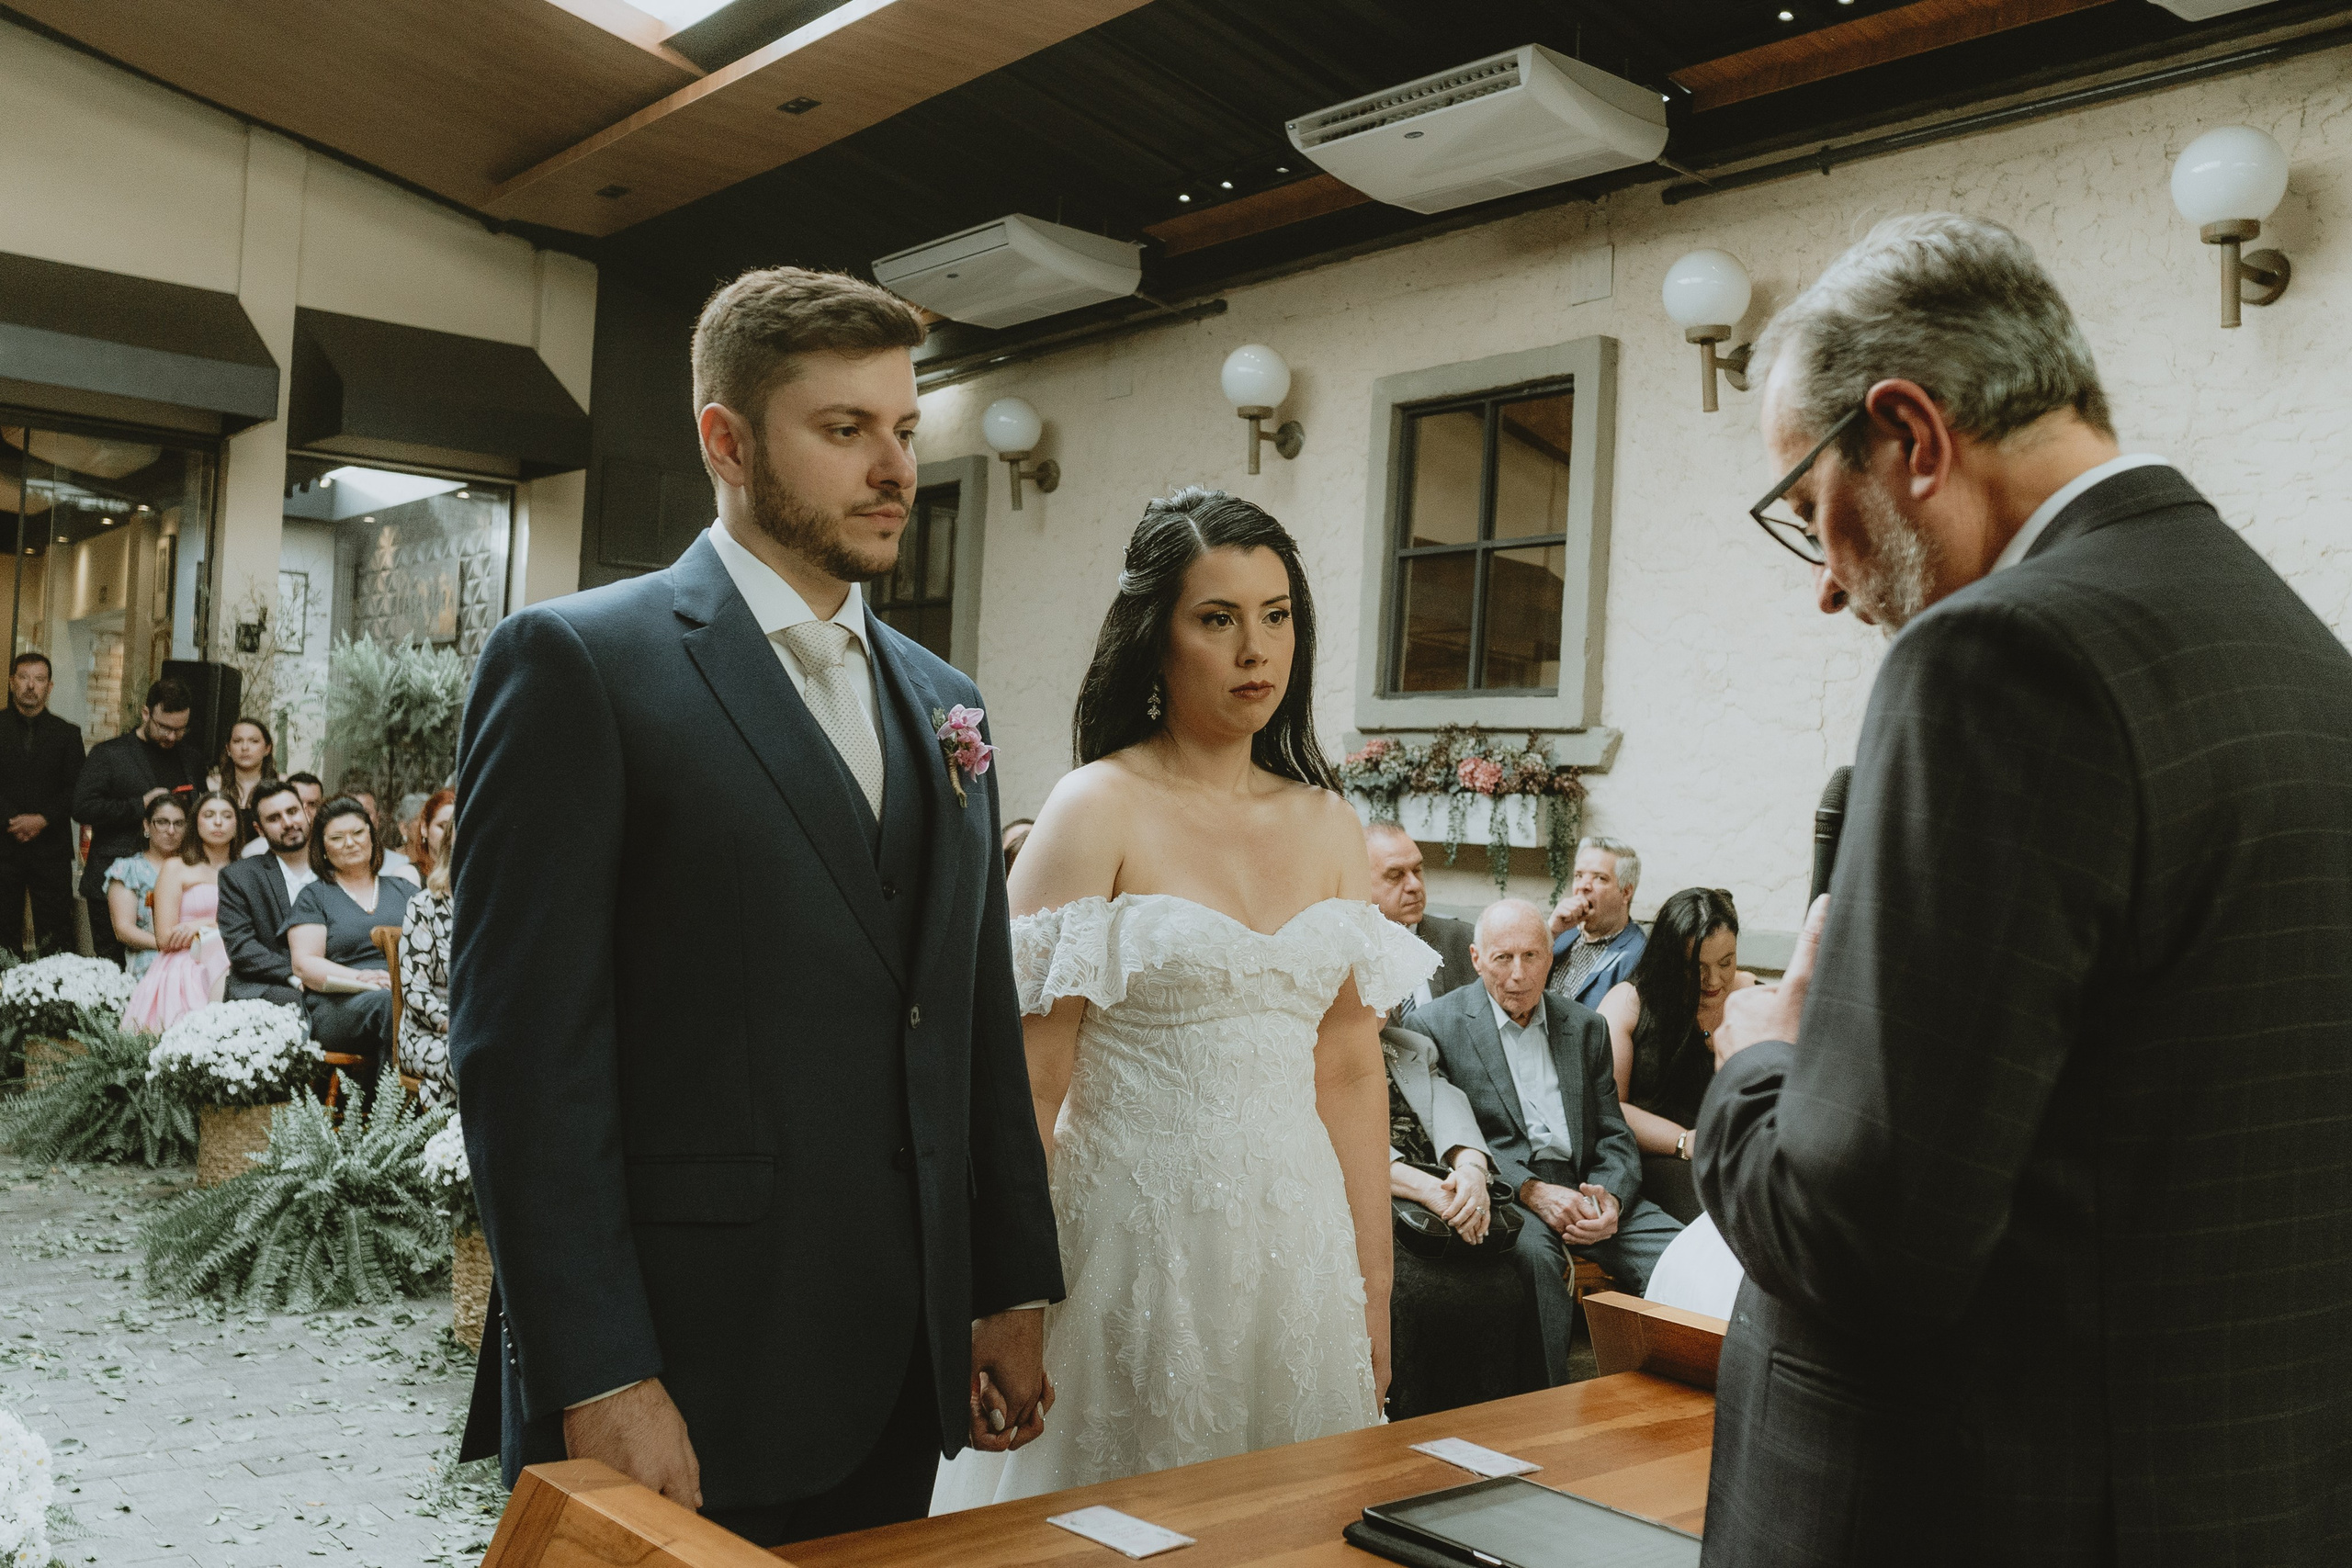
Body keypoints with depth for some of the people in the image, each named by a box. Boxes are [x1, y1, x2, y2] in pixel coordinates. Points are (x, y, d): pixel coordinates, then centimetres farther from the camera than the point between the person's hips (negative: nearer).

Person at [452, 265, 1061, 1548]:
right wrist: (598, 1381, -16)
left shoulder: (939, 704, 13)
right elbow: (525, 1046, -12)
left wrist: (1011, 1294, 11)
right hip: (677, 1377, -6)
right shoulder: (577, 661, -7)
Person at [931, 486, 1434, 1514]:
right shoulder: (1098, 809, -8)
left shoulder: (1327, 824, 7)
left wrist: (1373, 1294, 8)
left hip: (1295, 1243, 5)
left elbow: (1351, 1070, 8)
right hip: (1138, 1235, -5)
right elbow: (1030, 1079, -11)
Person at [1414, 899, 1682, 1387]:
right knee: (1533, 1251, -37)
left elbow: (1615, 1136, 14)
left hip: (1585, 1187, 4)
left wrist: (1610, 1199, -8)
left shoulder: (1586, 1026, 18)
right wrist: (1531, 1190, -18)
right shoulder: (1437, 1025, 4)